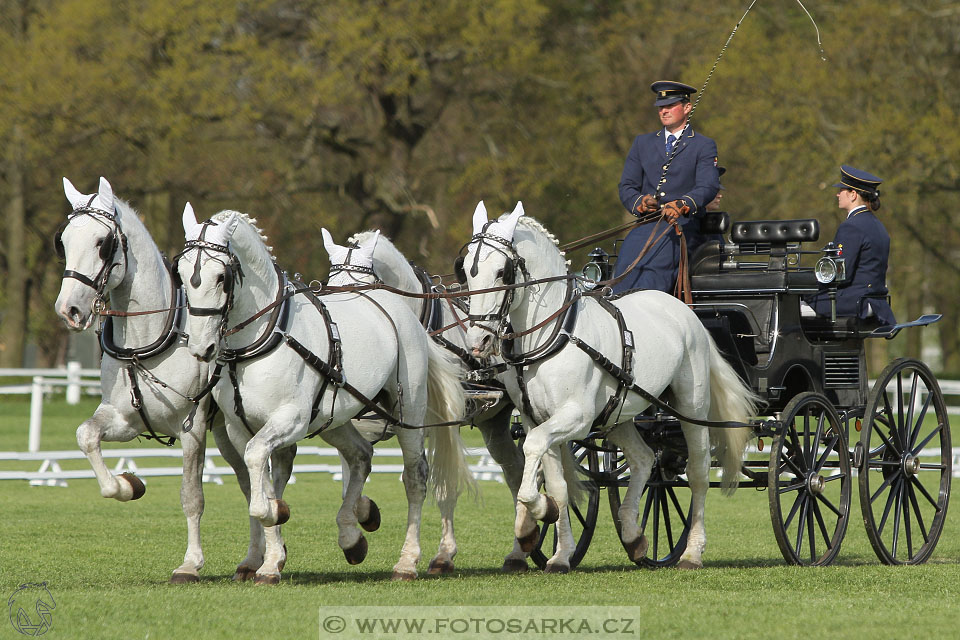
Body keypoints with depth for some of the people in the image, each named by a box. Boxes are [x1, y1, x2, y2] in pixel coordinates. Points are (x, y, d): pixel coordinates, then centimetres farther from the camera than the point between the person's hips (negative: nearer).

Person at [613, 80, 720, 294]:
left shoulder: (704, 146, 11)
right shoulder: (642, 143, 23)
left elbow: (708, 186, -6)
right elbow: (626, 186, 16)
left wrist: (682, 205, -27)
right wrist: (640, 202, -9)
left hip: (682, 225, -3)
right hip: (646, 225, 3)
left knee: (655, 262, -33)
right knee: (627, 260, -29)